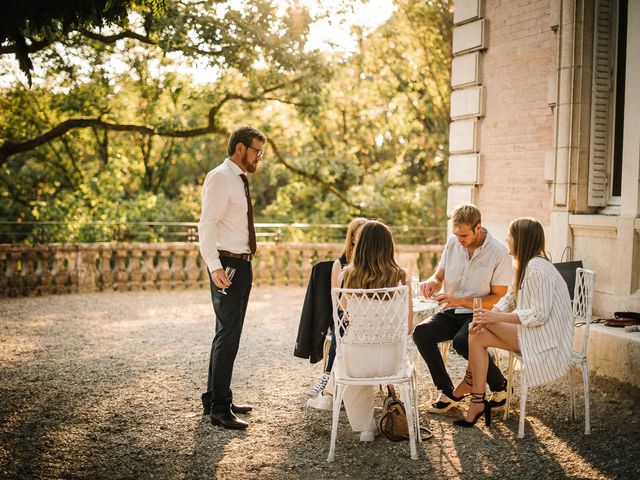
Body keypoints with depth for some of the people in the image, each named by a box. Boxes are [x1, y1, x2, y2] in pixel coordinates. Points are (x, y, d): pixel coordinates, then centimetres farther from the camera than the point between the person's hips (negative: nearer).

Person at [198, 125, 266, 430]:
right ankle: (219, 408, -3)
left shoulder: (239, 179, 16)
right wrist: (214, 267, -30)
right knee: (228, 334, -10)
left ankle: (215, 398, 26)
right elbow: (207, 225, -21)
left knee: (229, 333, 15)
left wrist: (243, 264, 17)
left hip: (242, 264, 10)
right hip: (227, 266, -10)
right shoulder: (220, 177, -12)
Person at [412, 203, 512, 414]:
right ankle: (448, 391, -8)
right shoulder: (453, 242, 4)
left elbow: (499, 298, -11)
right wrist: (431, 282, -13)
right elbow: (439, 277, 13)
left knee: (462, 341, -36)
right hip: (452, 313, 5)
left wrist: (460, 301, -21)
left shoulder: (499, 252, -12)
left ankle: (500, 385, -6)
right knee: (421, 332, -23)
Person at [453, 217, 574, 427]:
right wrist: (484, 319, -7)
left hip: (546, 340, -10)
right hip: (532, 334, 10)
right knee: (477, 336, -3)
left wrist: (495, 317, -23)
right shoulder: (526, 265, 11)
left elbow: (539, 315, -24)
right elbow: (510, 298, 10)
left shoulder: (537, 268, -21)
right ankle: (477, 402, -1)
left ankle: (469, 382, -1)